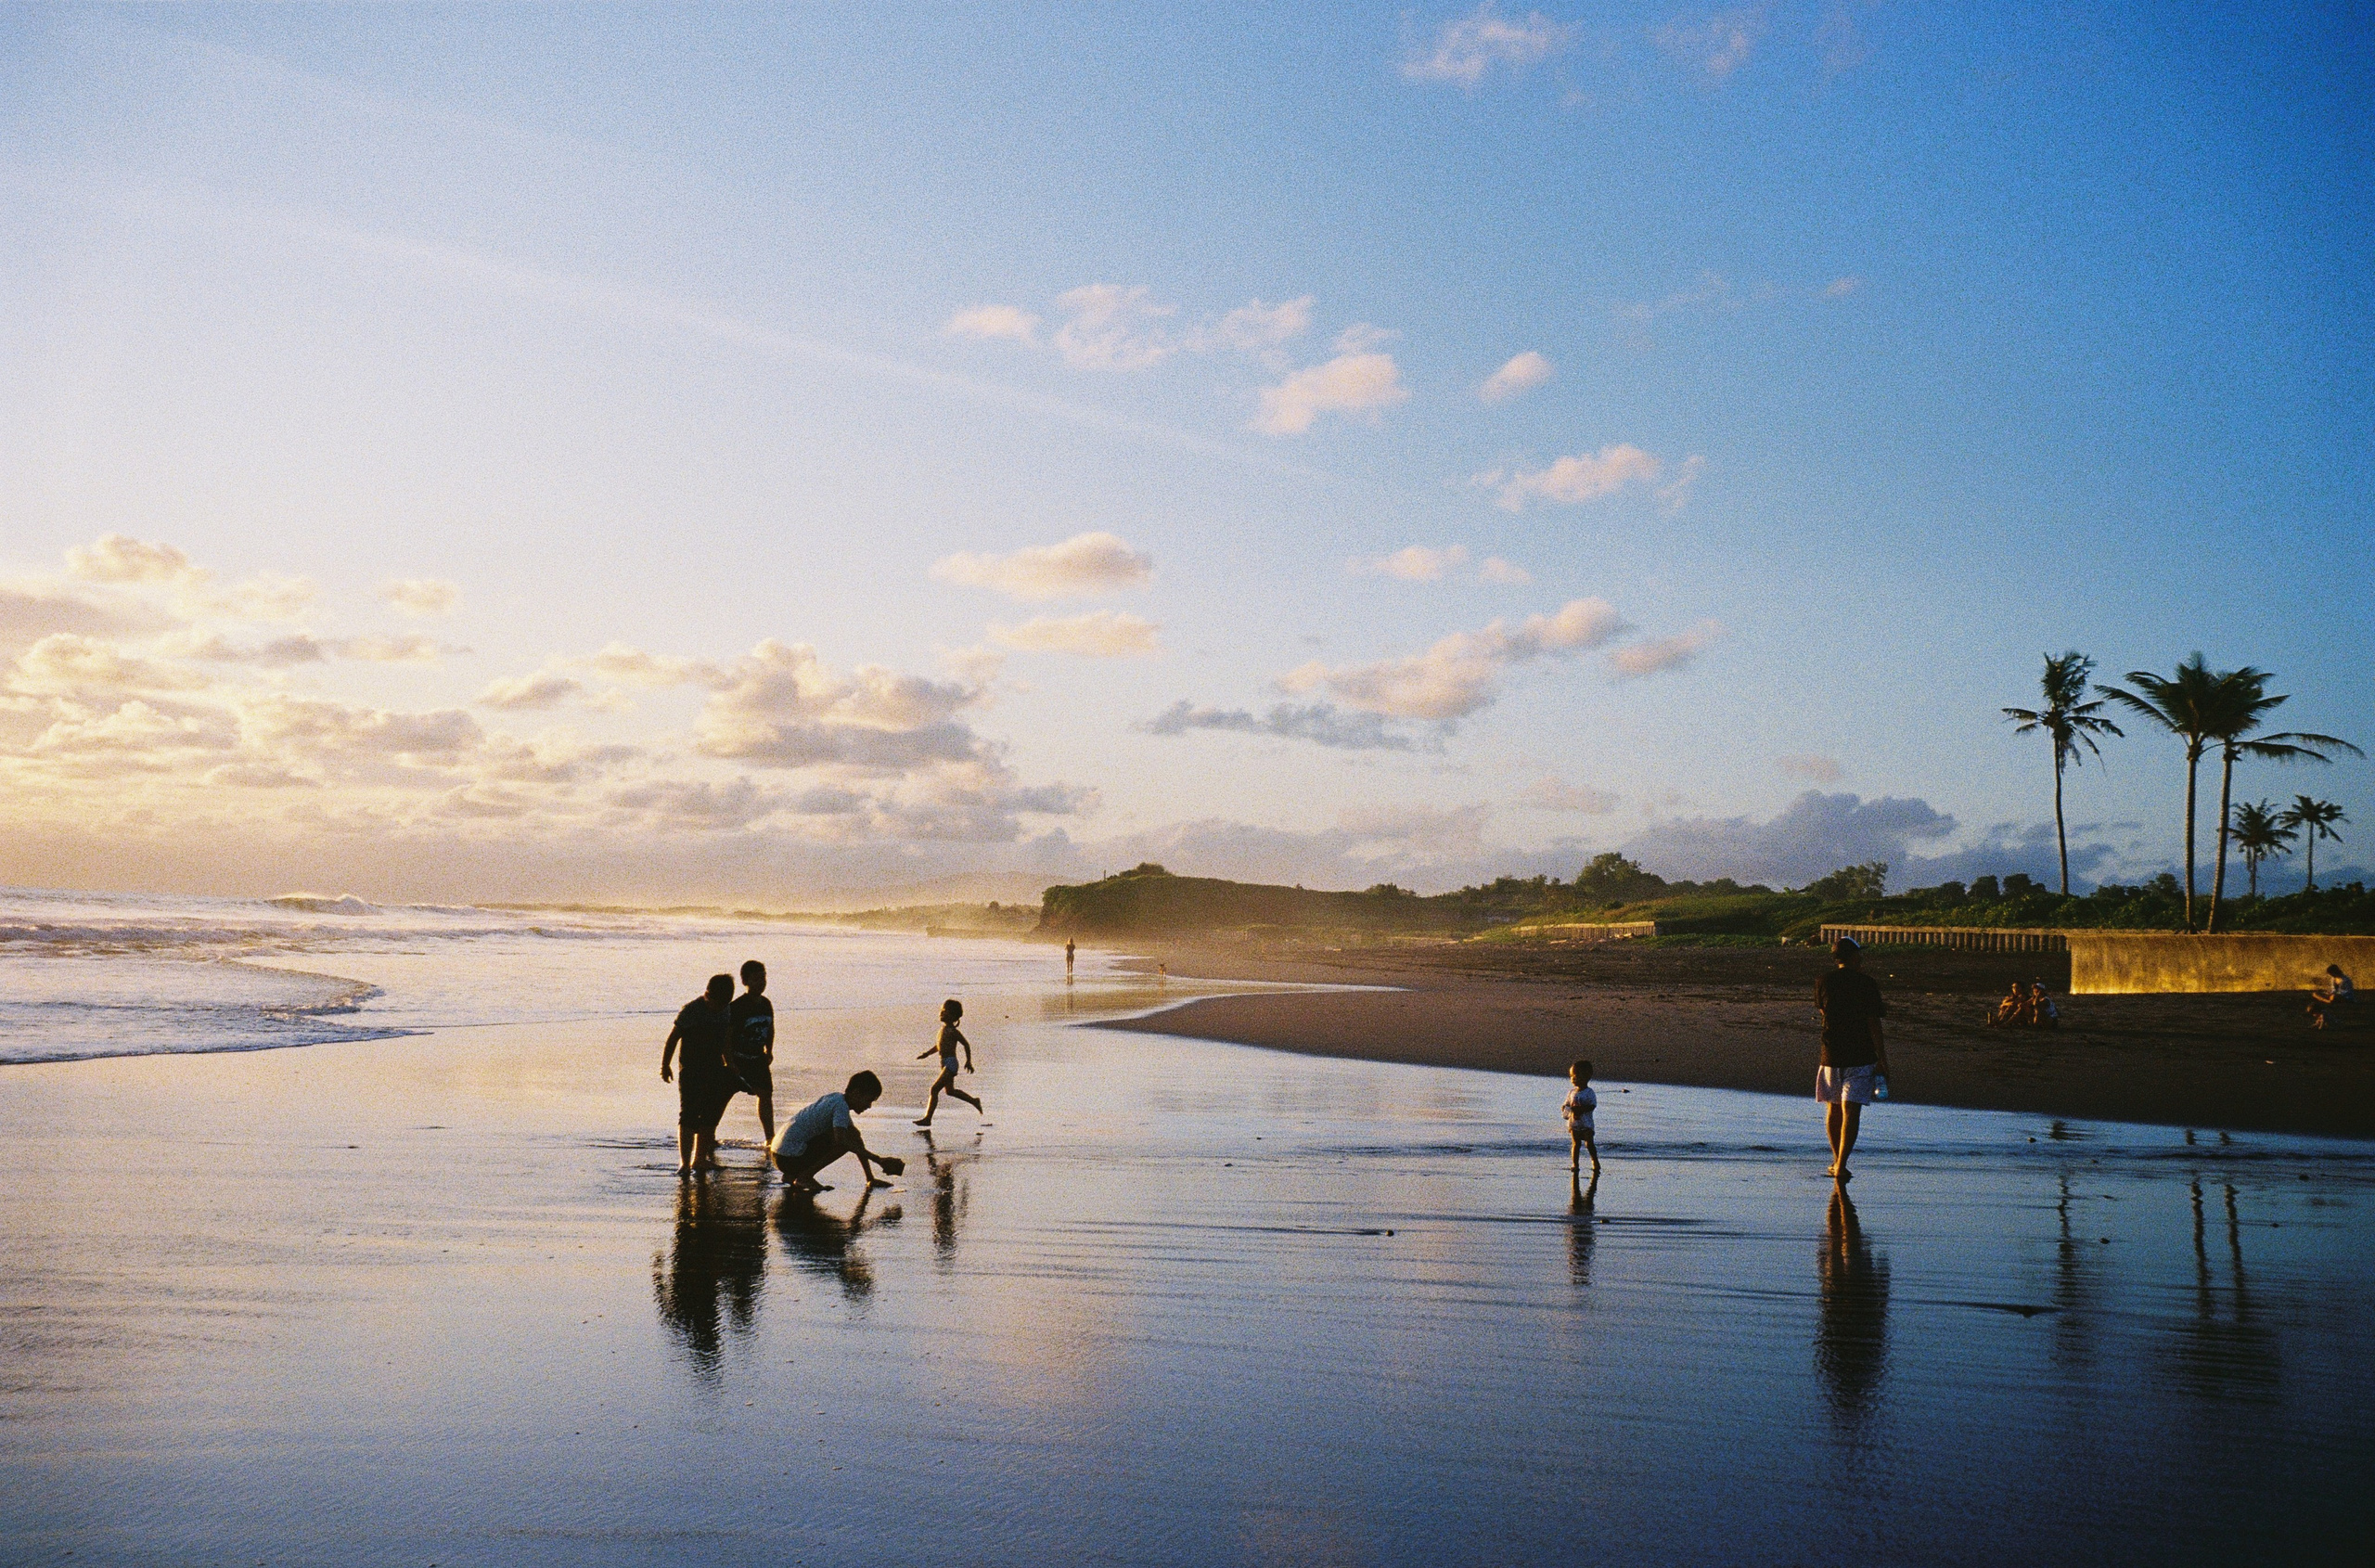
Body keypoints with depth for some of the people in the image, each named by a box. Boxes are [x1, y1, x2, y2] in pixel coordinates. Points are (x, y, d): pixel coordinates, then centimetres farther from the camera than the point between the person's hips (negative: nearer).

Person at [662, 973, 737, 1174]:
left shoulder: (726, 1011, 3)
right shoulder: (691, 1011, -15)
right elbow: (673, 1038, -9)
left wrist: (730, 1065, 23)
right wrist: (665, 1065, -7)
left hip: (714, 1070, 6)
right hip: (691, 1071, -6)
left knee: (710, 1118, 9)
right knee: (688, 1117, -8)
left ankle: (700, 1159, 18)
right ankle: (684, 1162, -6)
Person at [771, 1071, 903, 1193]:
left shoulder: (835, 1099, 15)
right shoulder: (841, 1106, -15)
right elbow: (841, 1140, -31)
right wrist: (878, 1159, -29)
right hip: (789, 1157, -10)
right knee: (847, 1139, -15)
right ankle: (805, 1177, -10)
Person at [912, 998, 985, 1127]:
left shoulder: (953, 1031, -14)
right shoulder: (943, 1028, 11)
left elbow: (966, 1044, -8)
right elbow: (938, 1045, 22)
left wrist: (968, 1061, -5)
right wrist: (926, 1053, 9)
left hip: (951, 1063, -10)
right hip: (944, 1063, 10)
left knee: (934, 1089, -14)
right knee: (950, 1091, 22)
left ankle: (927, 1118, -12)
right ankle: (974, 1101, 38)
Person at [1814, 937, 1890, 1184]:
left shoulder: (1823, 983, 3)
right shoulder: (1865, 983, -8)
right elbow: (1873, 1024, -9)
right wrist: (1882, 1060, -2)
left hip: (1830, 1054, 4)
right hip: (1861, 1056, -4)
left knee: (1834, 1109, 17)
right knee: (1851, 1111, -6)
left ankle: (1837, 1162, 28)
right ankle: (1841, 1166, -15)